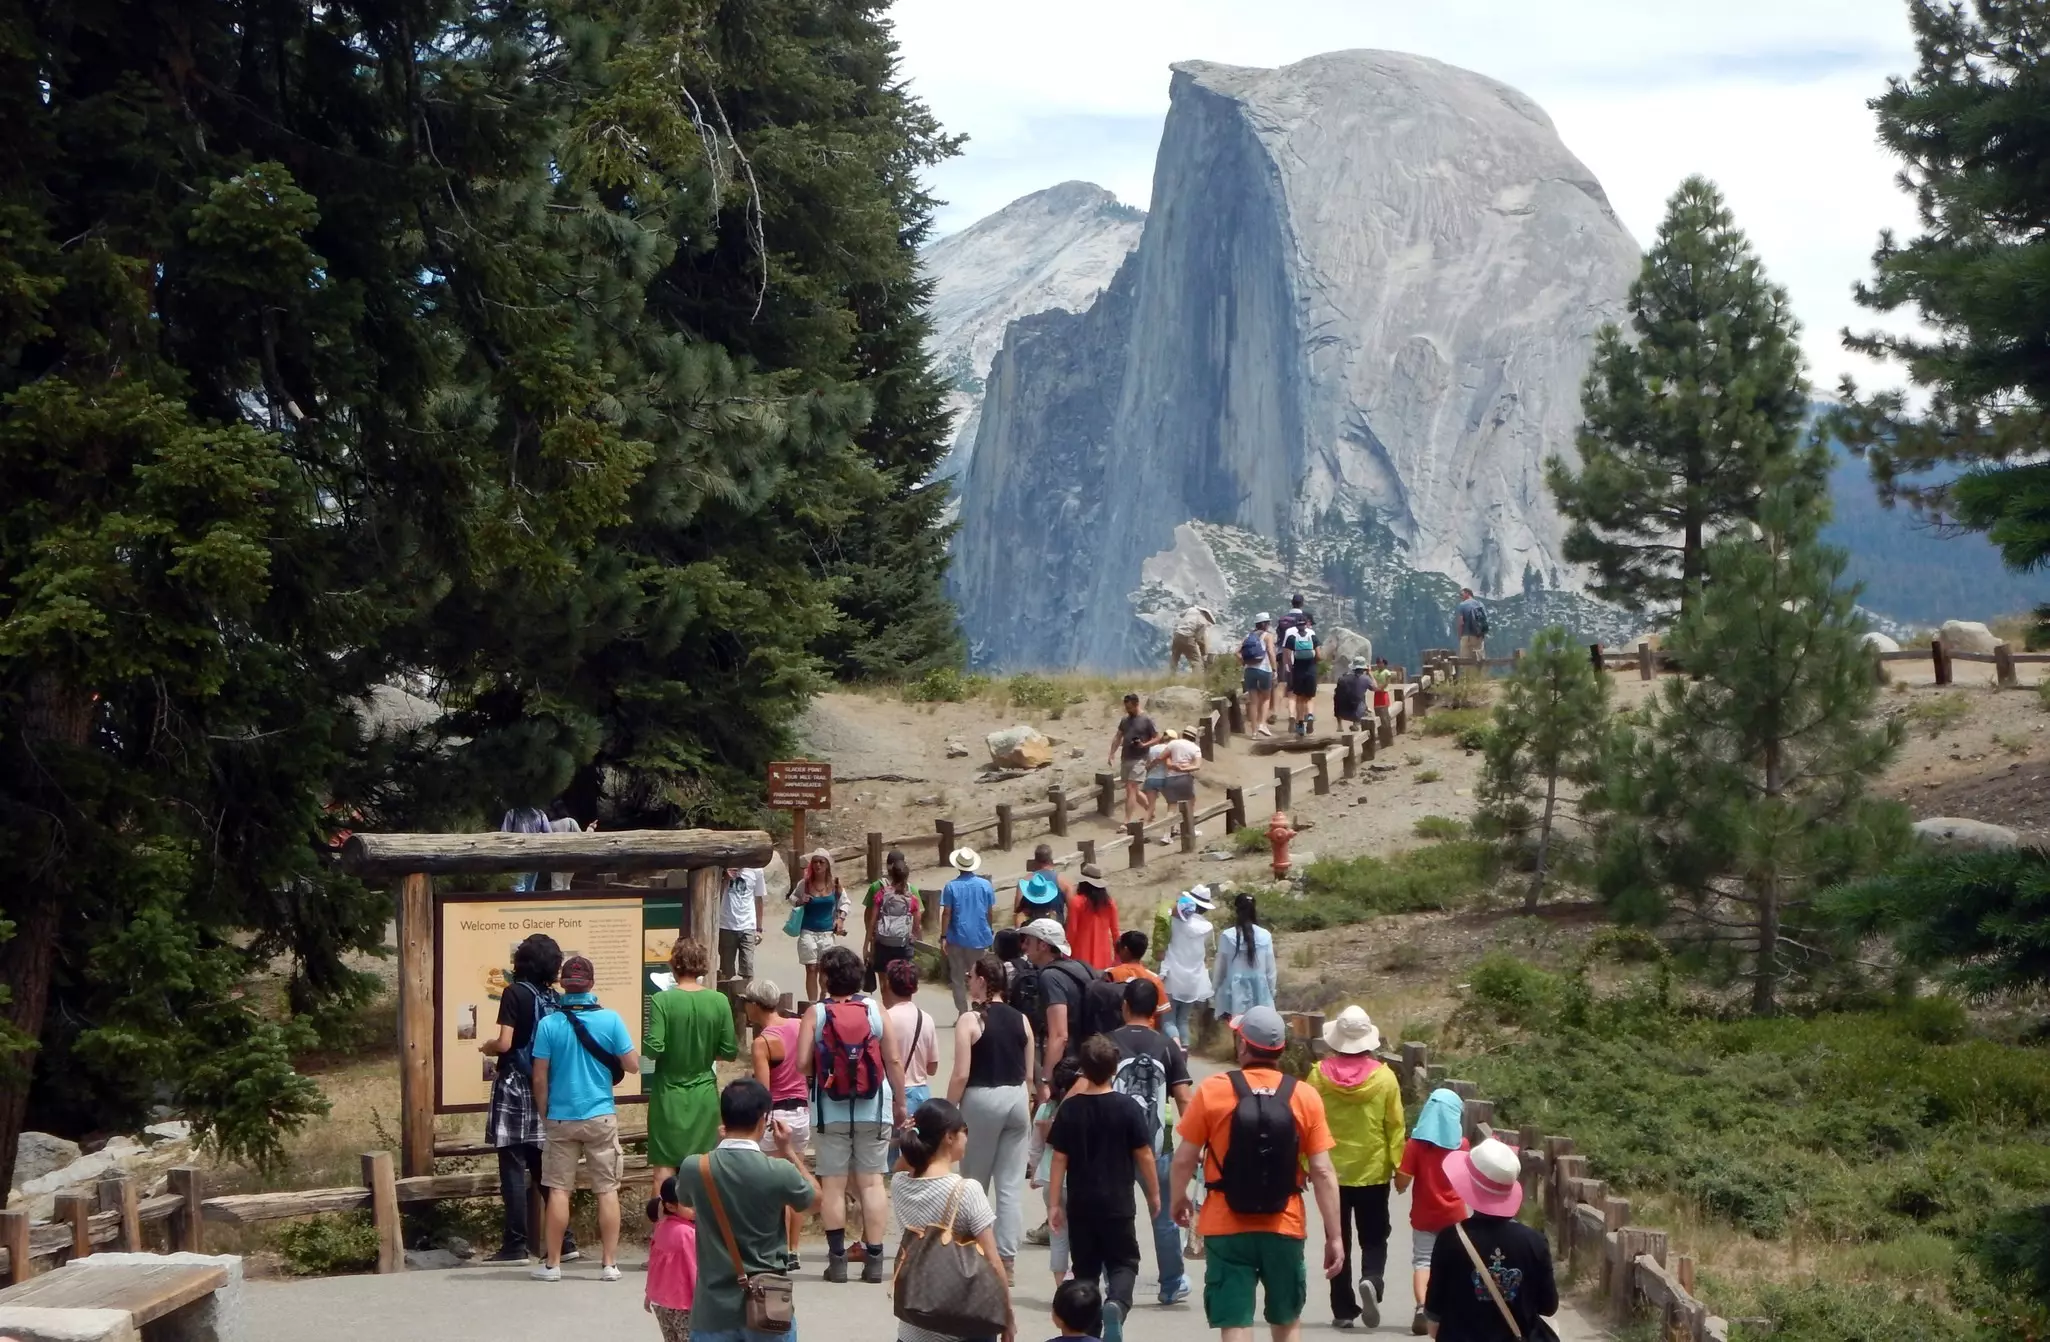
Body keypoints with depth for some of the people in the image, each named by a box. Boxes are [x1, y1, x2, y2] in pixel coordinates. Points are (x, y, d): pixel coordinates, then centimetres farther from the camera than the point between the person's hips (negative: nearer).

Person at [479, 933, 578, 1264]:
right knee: (544, 1168, 12)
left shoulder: (515, 993, -10)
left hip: (515, 1087, -6)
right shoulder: (554, 998, 6)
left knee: (513, 1168, -2)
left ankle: (515, 1245, -3)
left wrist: (485, 1047, 5)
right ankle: (562, 1240, 10)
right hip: (546, 1089, 6)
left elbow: (505, 1043, -16)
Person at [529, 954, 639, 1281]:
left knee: (558, 1190, 6)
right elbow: (632, 1066, -3)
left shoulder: (548, 1024, -7)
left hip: (561, 1118, 0)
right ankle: (609, 1264, 5)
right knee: (607, 1189, 6)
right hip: (601, 1117, 0)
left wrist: (545, 1116, 9)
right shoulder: (610, 1020, -7)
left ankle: (553, 1264, 8)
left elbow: (540, 1078, -5)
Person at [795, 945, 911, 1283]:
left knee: (833, 1184, 5)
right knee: (872, 1182, 6)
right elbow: (895, 1061, -3)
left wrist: (821, 1069, 10)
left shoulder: (816, 1014, -7)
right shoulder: (875, 1010, -2)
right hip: (873, 1109, 1)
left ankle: (837, 1259, 5)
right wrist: (899, 1103, 7)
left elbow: (802, 1064, -13)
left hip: (830, 1111, -1)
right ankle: (873, 1259, 5)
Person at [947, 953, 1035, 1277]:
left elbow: (961, 1074, -13)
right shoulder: (1021, 1020, 6)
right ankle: (1007, 1256, 3)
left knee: (974, 1183, 9)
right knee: (1011, 1185, 5)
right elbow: (1029, 1073, 10)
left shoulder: (970, 1020, -9)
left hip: (982, 1098, -4)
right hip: (1017, 1100, 4)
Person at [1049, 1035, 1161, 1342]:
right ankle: (1116, 1303, -22)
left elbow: (1059, 1158, -1)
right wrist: (1154, 1194, 9)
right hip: (1117, 1202, -2)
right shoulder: (1127, 1108, -8)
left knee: (1085, 1268, 13)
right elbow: (1144, 1156, -4)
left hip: (1080, 1203, 2)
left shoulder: (1070, 1108, -3)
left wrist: (1055, 1203, 5)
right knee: (1123, 1262, 7)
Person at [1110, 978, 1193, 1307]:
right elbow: (1184, 1099, -3)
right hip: (1157, 1145, 1)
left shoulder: (1108, 1043, -1)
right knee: (1164, 1216, 14)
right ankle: (1172, 1286, 23)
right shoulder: (1168, 1047, 1)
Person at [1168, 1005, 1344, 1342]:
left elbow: (1184, 1160, -3)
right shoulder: (1305, 1097, -4)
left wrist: (1179, 1200, 17)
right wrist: (1333, 1236, 1)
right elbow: (1322, 1172, -5)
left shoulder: (1212, 1091, -7)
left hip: (1226, 1229, -1)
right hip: (1285, 1228, 1)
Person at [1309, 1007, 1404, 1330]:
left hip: (1332, 1172, 1)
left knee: (1339, 1240, 10)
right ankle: (1372, 1280, -18)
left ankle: (1343, 1309, 9)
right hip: (1373, 1172, -1)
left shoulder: (1319, 1075, -8)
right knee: (1374, 1239, 11)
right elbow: (1395, 1126, -6)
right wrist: (1400, 1167, 2)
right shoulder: (1384, 1077, -9)